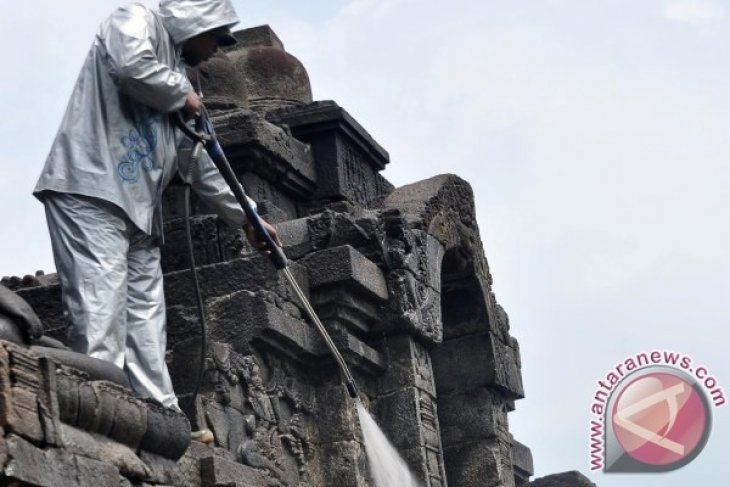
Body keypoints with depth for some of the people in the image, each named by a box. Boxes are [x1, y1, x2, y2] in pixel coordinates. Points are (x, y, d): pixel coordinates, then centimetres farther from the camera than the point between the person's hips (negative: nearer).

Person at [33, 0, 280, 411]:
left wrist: (246, 217, 30)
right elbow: (130, 65, -19)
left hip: (139, 209, 9)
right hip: (90, 191, -9)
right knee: (101, 310, -20)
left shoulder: (177, 74, 29)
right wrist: (182, 94, -1)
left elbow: (201, 162, 32)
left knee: (146, 321, 2)